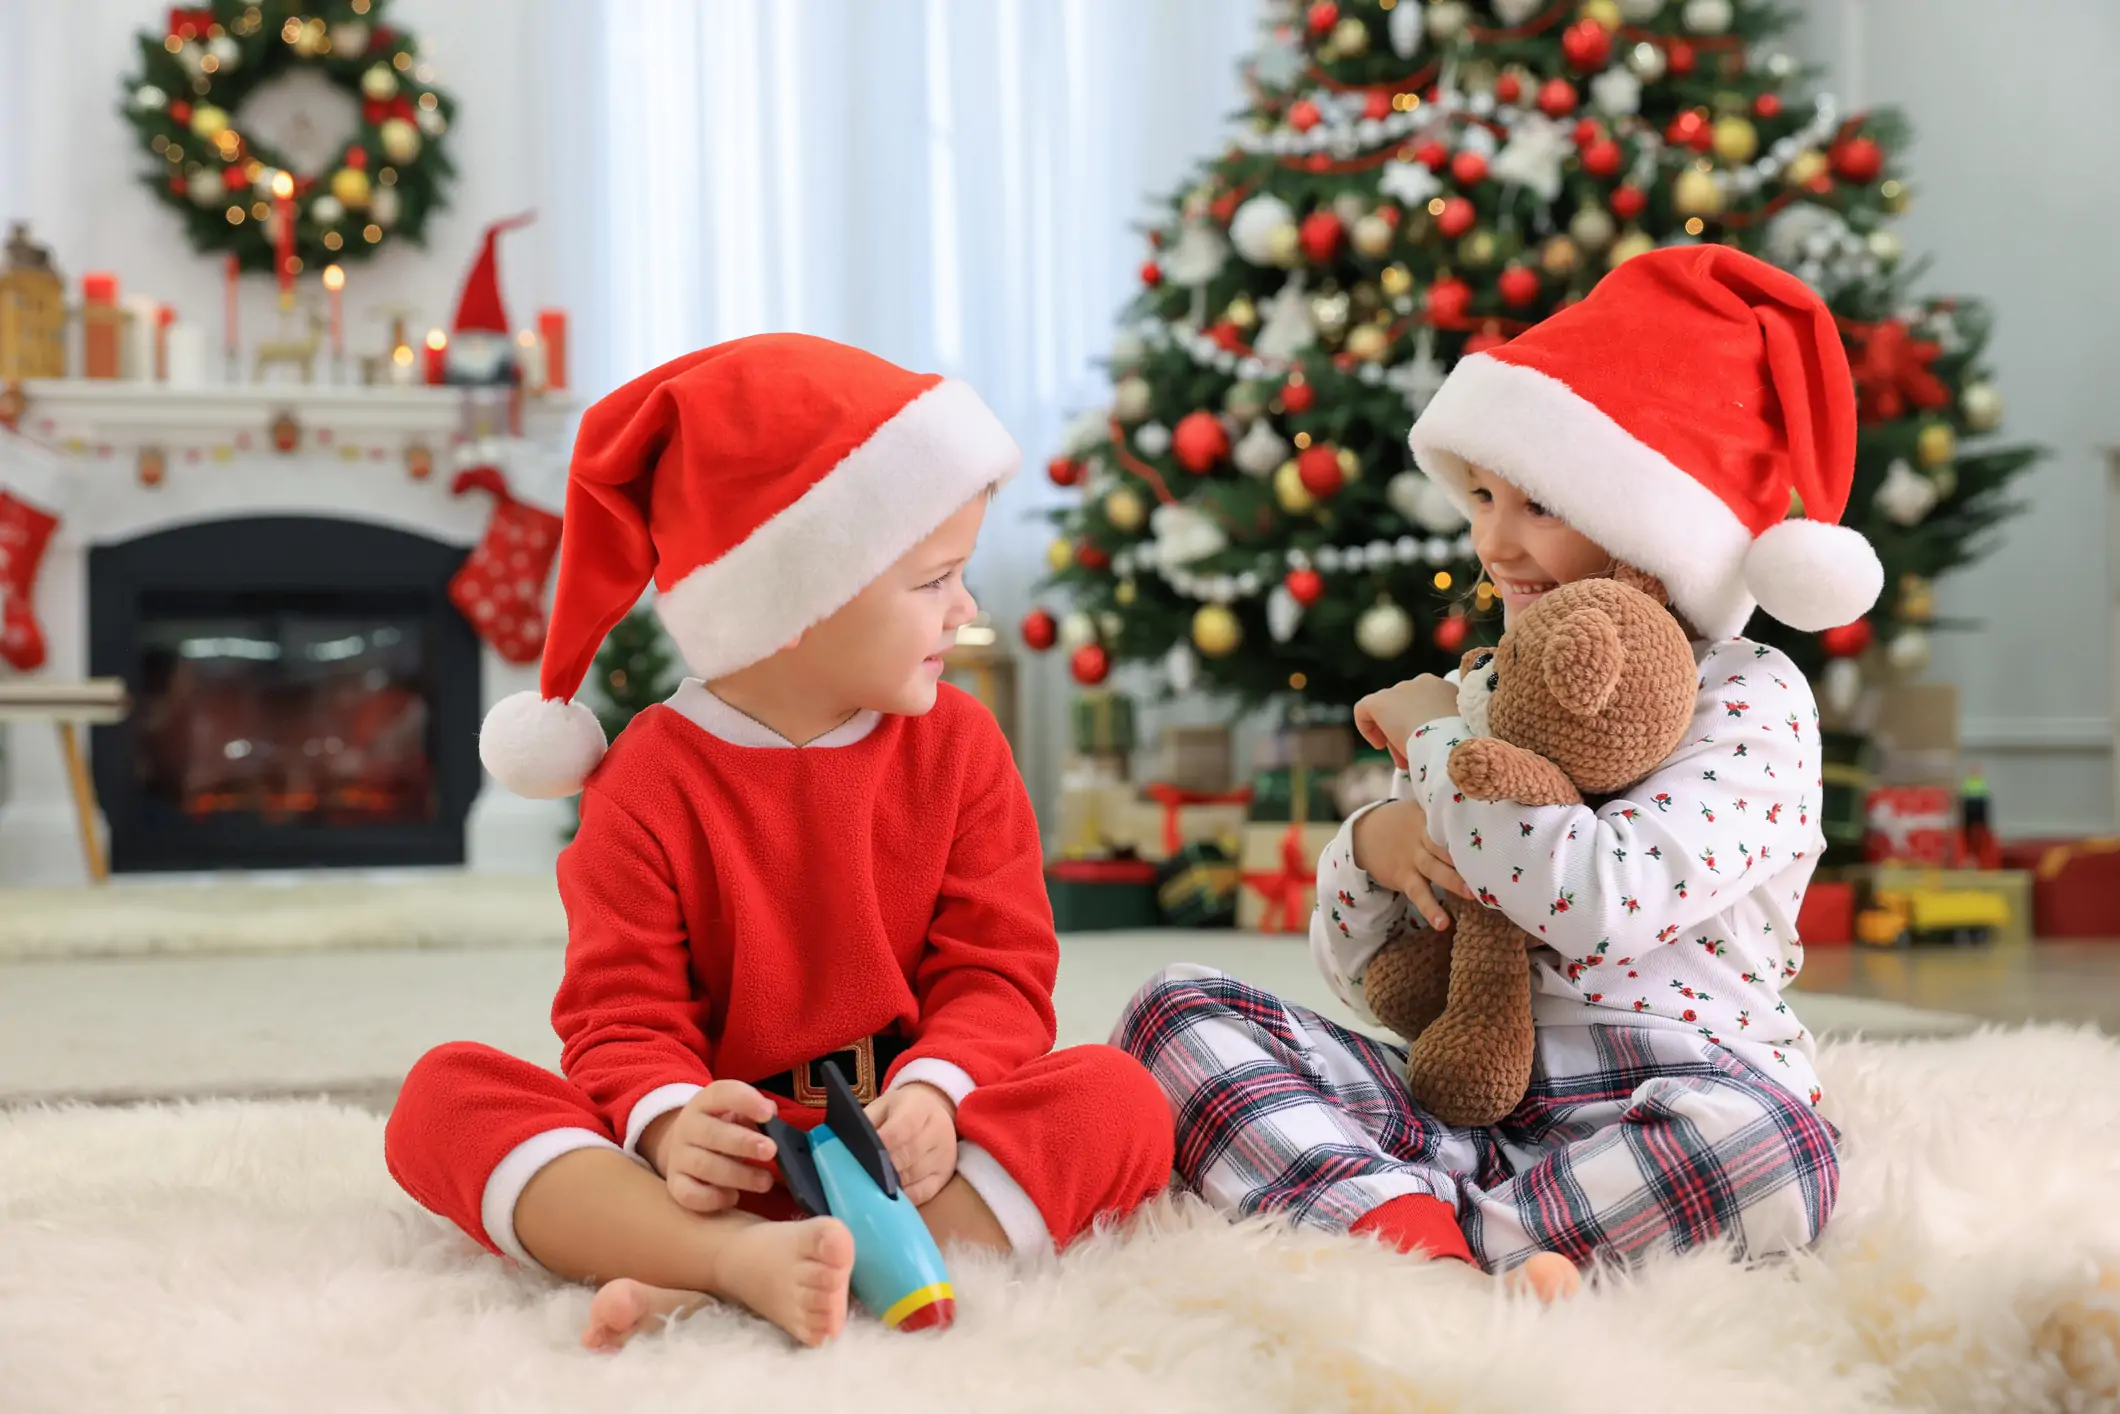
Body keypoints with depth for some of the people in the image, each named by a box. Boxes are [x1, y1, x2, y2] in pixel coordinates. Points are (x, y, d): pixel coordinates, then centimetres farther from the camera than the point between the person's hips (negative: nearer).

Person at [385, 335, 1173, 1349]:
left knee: (1115, 1098, -26)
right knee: (445, 1093, -19)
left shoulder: (956, 744, 5)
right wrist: (669, 1125, -28)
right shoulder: (650, 783, -2)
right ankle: (746, 1257, -43)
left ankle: (706, 1294, -37)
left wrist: (931, 1093, -21)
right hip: (724, 1157, -1)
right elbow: (623, 1014, -5)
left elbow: (998, 971, 0)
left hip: (903, 1148, 2)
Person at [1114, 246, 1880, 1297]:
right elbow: (1357, 971, 16)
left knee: (1774, 1141, -38)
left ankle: (1394, 1231, -29)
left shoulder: (1749, 701, -3)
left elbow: (1603, 903, -24)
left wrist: (1435, 739, -11)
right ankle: (1423, 1238, -33)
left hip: (1651, 1114, -5)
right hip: (1460, 1104, 5)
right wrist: (1372, 846, -7)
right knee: (1177, 1008, -10)